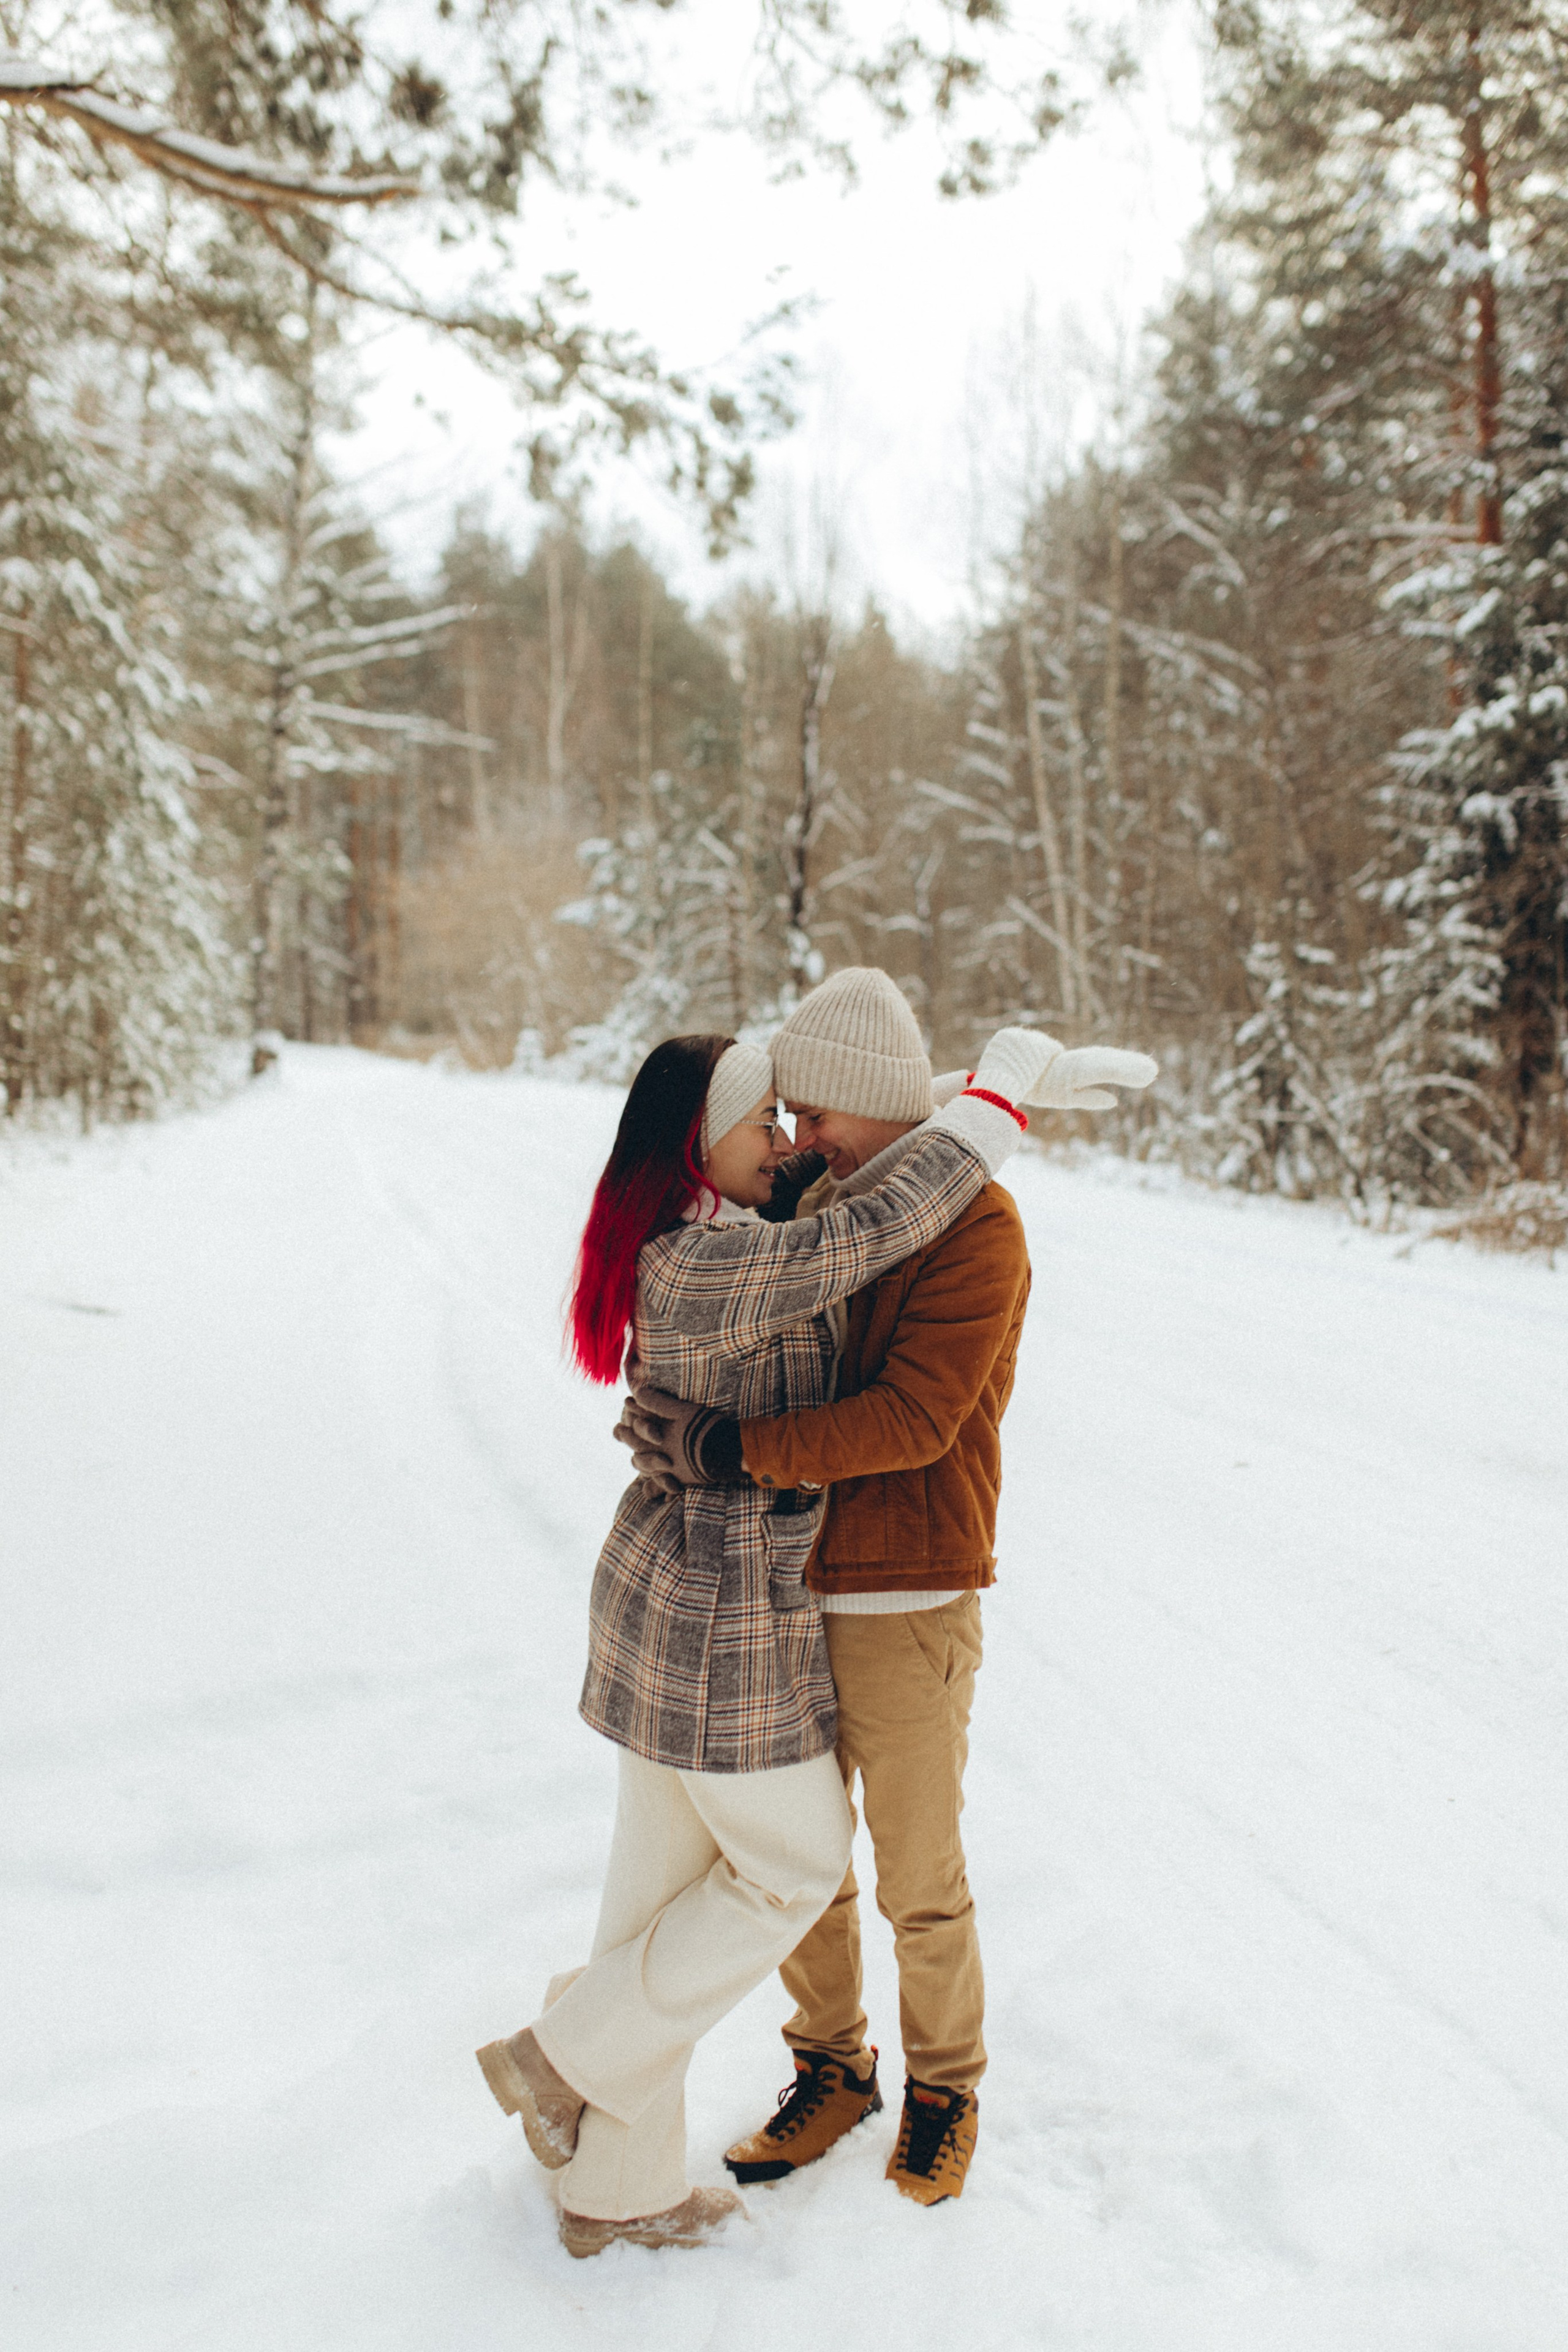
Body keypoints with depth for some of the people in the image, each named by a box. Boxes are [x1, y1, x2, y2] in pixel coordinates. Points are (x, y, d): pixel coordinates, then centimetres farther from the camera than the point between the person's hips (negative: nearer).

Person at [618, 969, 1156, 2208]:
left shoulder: (977, 1227, -16)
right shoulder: (818, 1203, 8)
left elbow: (913, 1420, -25)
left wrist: (729, 1447, -26)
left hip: (907, 1615, -6)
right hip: (791, 1597, 6)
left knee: (921, 1884, 11)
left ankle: (943, 2088, 36)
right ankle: (833, 2070, 39)